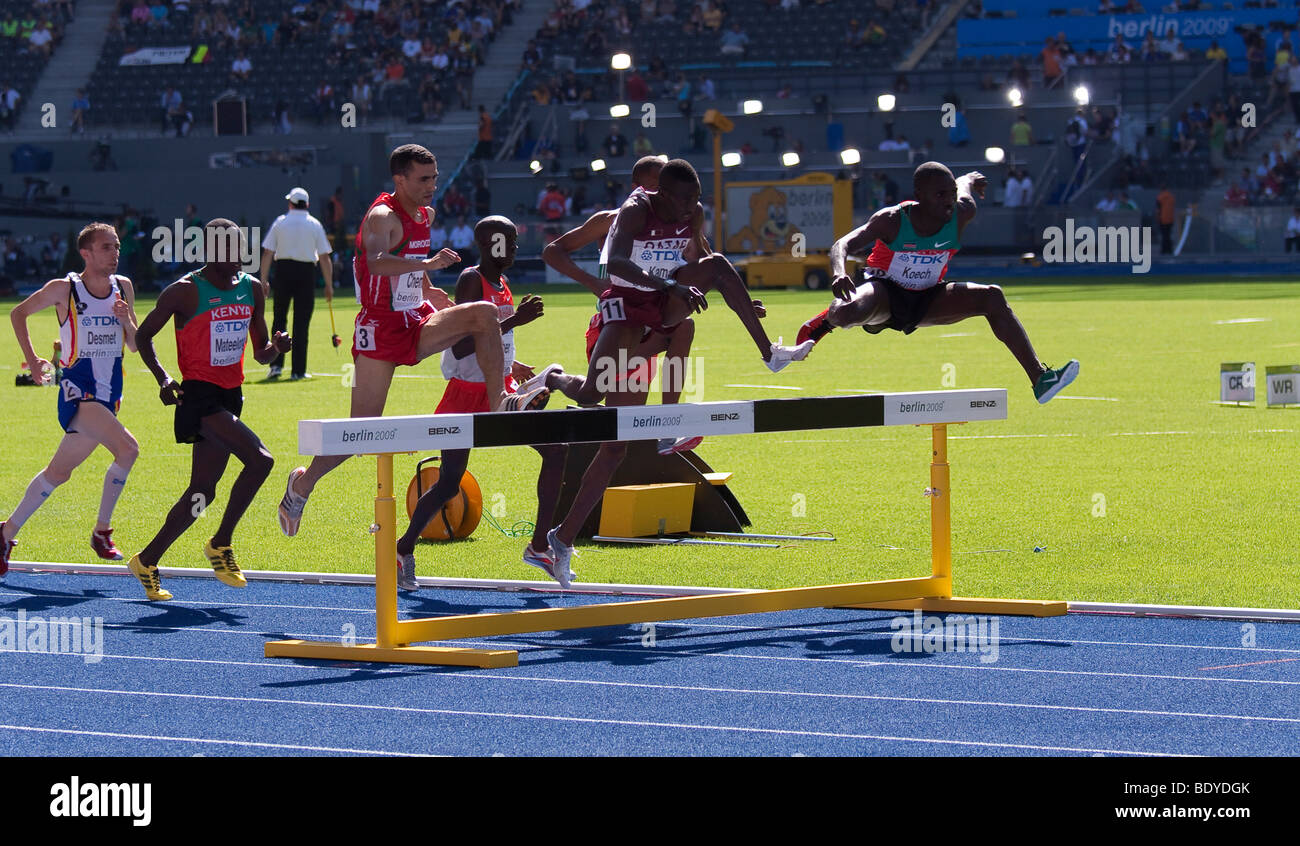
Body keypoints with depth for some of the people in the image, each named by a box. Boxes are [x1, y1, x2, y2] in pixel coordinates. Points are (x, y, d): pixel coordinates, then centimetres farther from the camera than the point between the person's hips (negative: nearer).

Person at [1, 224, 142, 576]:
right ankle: (102, 531, -11)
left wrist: (126, 320, -8)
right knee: (127, 448, -25)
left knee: (59, 472, 12)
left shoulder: (123, 287, 7)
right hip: (78, 389, -6)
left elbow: (135, 346, 11)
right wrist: (31, 358, 2)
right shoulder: (64, 289, -7)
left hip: (109, 393, 6)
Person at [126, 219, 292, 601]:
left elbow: (261, 353, 16)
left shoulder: (252, 289, 10)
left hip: (231, 396, 7)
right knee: (260, 459, -22)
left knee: (203, 490, 8)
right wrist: (162, 378, -13)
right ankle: (221, 543, -8)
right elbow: (143, 335, 0)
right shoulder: (186, 291, -8)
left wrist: (276, 346, -7)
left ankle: (147, 561, 19)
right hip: (199, 394, -7)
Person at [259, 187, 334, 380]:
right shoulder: (315, 225, 3)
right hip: (306, 272, 0)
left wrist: (263, 281, 2)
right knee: (301, 323, 3)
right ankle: (298, 370, 3)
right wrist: (329, 285, 6)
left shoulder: (280, 222, 3)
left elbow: (267, 254, -1)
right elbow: (324, 257, 0)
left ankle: (276, 364, 2)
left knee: (279, 319, 11)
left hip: (283, 270, 0)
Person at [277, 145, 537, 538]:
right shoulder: (382, 216, -14)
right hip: (380, 330, -7)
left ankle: (498, 403, -14)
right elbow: (376, 263, -36)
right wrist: (427, 264, -48)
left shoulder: (424, 215, 11)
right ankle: (303, 483, 12)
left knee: (483, 313, -16)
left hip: (416, 323, 7)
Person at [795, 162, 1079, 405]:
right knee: (846, 313, -39)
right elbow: (842, 245, -30)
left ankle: (1039, 378, -18)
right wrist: (839, 275, -53)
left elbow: (966, 184, 8)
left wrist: (968, 181, 34)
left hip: (926, 300, 4)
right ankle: (826, 320, 5)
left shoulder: (960, 215, -15)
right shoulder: (892, 220, -25)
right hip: (885, 293, -4)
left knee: (992, 297, -18)